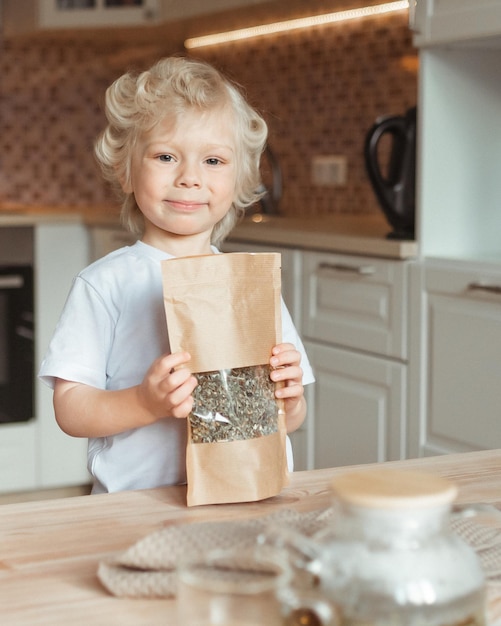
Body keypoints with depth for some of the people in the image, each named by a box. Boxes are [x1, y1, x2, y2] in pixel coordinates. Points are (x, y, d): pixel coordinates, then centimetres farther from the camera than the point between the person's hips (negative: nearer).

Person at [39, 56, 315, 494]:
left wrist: (289, 400, -7)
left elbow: (290, 421, 14)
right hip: (134, 508, -3)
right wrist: (145, 403, -19)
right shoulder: (105, 284, -1)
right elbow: (70, 409, -4)